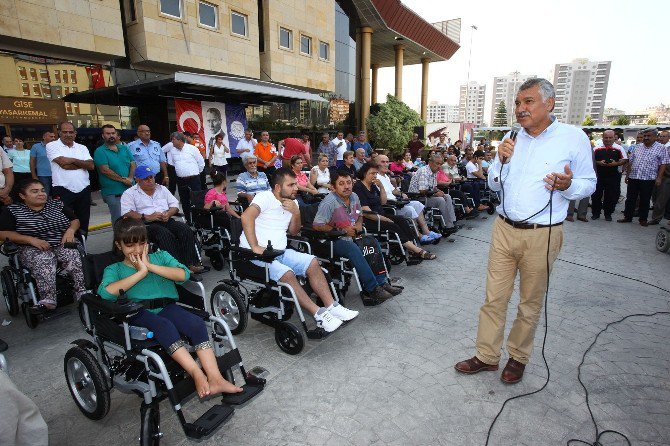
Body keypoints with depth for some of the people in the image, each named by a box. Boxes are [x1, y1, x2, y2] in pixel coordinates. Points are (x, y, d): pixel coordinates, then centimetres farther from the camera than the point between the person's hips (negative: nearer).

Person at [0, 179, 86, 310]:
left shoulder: (56, 204, 14)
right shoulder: (12, 211, 6)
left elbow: (75, 220, 18)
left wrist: (70, 230, -6)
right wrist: (31, 239, -17)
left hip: (62, 244, 2)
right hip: (32, 249, -2)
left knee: (74, 255, -31)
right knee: (43, 260, -36)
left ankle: (83, 293, -37)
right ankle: (48, 300, -44)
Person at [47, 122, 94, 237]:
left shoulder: (82, 148, 13)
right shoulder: (52, 146, 1)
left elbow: (91, 166, -1)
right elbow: (63, 164, -14)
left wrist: (73, 160, -12)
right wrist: (83, 164, -2)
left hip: (83, 190, 4)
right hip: (62, 191, -4)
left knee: (83, 223, 11)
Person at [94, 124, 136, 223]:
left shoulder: (124, 148, 15)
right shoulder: (100, 151, -1)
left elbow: (133, 164, 9)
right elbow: (105, 170, -11)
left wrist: (130, 178, -9)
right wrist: (123, 180, -13)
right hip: (113, 193, -5)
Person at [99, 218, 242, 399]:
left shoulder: (161, 256, 21)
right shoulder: (114, 269, 16)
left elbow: (184, 274, 1)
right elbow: (105, 292, -10)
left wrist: (150, 266, -4)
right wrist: (141, 272, -7)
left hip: (167, 307, 2)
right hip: (139, 313, -2)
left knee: (197, 323, -28)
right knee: (164, 326, -36)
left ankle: (215, 379, -32)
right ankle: (197, 374, -38)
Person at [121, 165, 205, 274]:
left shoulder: (162, 189, 23)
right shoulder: (129, 193, 8)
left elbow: (175, 204, 18)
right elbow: (127, 213, -6)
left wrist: (168, 213, -5)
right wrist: (147, 217, -18)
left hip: (166, 221, 4)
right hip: (147, 224, -4)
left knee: (186, 229, -25)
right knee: (165, 234, -35)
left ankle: (191, 263, -28)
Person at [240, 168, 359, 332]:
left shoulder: (292, 203, 12)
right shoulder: (265, 197, -12)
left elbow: (293, 232, 12)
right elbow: (246, 217, -28)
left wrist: (296, 213, -6)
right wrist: (255, 247, -32)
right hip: (254, 254, -8)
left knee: (312, 263, -7)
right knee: (287, 274, -29)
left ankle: (331, 306, -5)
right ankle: (319, 314, -22)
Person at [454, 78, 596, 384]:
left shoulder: (574, 138, -5)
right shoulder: (511, 139, 7)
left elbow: (589, 183, 2)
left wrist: (567, 186, -20)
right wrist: (501, 161, -8)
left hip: (542, 235, -3)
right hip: (504, 230, 3)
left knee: (530, 303, 13)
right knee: (494, 298, 8)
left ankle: (518, 357, 32)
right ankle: (486, 356, 22)